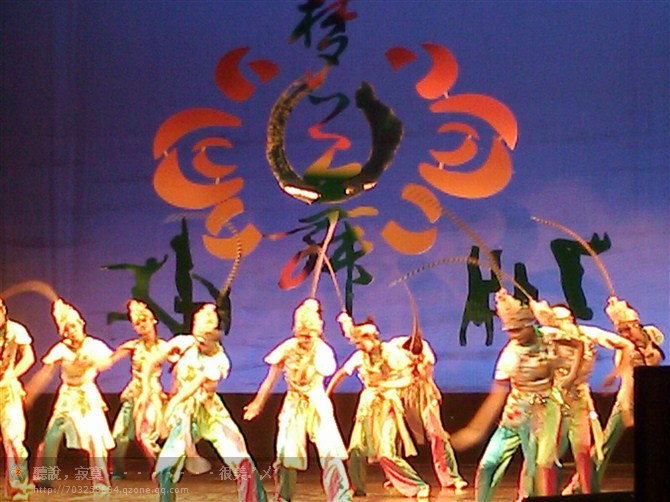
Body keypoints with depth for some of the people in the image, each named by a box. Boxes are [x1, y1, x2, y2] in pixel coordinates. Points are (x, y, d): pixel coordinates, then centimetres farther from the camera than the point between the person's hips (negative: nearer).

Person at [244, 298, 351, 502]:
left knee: (330, 451, -14)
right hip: (293, 405, 2)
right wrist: (258, 403, 4)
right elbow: (271, 379, 1)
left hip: (317, 403, -2)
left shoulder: (322, 350, -10)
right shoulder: (288, 348, -7)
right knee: (286, 454, 4)